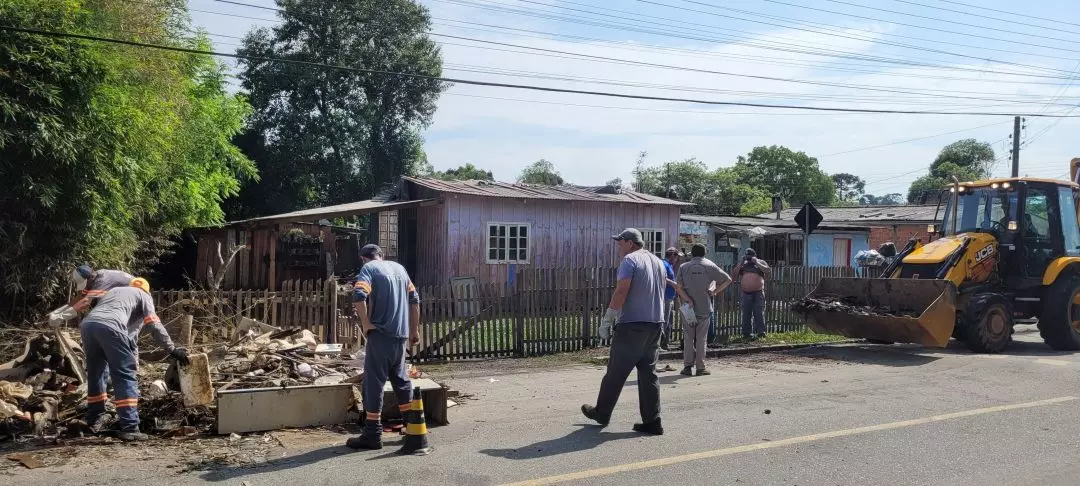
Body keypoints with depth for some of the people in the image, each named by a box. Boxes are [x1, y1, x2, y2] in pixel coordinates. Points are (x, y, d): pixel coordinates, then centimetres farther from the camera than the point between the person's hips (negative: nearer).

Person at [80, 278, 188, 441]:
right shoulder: (143, 295, 24)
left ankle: (93, 421, 31)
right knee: (126, 376, -4)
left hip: (87, 324, 6)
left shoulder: (113, 290, 40)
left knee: (95, 373, 22)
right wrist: (172, 349, 10)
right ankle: (129, 427, -11)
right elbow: (154, 325, 11)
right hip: (110, 326, -6)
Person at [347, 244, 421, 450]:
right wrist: (414, 330, 21)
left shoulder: (369, 268, -3)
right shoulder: (399, 268, 16)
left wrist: (366, 324, -12)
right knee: (401, 379, 17)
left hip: (381, 334, -6)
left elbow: (359, 296, -21)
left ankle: (372, 434, 0)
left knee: (374, 382, -2)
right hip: (400, 334, 6)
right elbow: (414, 299, 17)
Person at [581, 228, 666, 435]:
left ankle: (602, 413, 17)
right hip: (656, 325, 8)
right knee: (649, 373, 8)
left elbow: (621, 292, -18)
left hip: (632, 326, -7)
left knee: (616, 372, 4)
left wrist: (607, 320, -17)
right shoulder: (658, 262, 16)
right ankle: (652, 422, 6)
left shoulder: (630, 261, -9)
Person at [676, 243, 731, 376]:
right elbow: (728, 280, -1)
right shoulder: (710, 266, 1)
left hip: (689, 307, 0)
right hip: (704, 308, 0)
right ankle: (700, 367, 6)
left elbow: (678, 286, -6)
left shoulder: (683, 267, 3)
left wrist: (687, 299, -8)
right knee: (701, 338, 5)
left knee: (688, 338, 7)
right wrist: (715, 291, 4)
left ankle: (687, 366, 6)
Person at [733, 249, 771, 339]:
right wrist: (741, 263, -2)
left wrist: (757, 263, -10)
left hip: (758, 292, -2)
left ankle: (761, 331, -7)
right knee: (746, 314, 4)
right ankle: (746, 333, 8)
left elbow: (769, 271, -7)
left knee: (759, 312, -8)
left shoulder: (761, 262, 9)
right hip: (746, 293, 2)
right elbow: (734, 273, 7)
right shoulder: (743, 264, 16)